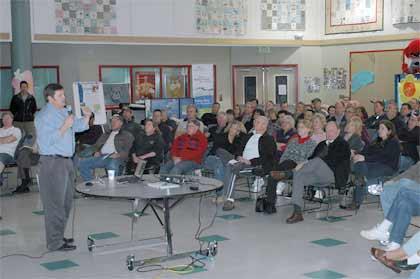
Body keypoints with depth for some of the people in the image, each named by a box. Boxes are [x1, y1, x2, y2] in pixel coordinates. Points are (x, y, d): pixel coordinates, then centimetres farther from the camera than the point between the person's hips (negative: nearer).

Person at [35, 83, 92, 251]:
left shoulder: (64, 112, 13)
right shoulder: (44, 116, -13)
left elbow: (80, 127, 23)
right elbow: (47, 141, -23)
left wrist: (86, 116, 4)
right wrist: (65, 127, -24)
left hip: (66, 161, 10)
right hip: (52, 163, -9)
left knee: (66, 202, 16)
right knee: (55, 204, -5)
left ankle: (58, 236, 27)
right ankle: (55, 243, 0)